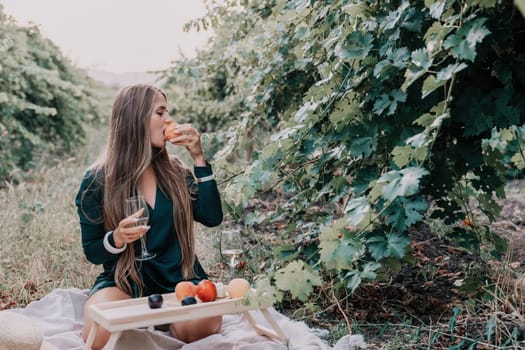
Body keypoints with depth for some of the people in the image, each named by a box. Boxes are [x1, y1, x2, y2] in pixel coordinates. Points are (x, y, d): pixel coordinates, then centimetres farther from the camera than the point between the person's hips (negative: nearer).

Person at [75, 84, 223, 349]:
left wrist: (198, 157, -7)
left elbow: (212, 217, -4)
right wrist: (117, 239, -22)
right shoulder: (97, 181, -4)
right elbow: (92, 251, 1)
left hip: (177, 277, 2)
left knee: (203, 327, -31)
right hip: (124, 279, -2)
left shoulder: (174, 171, 6)